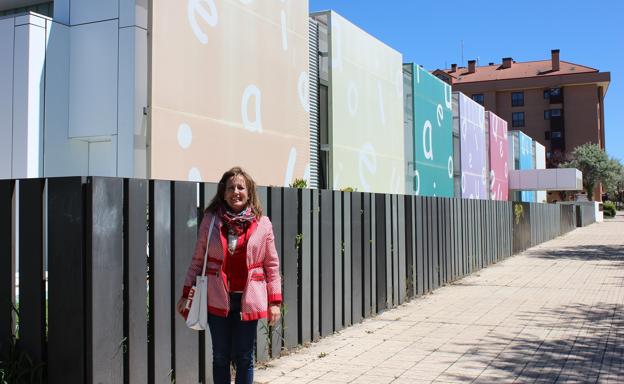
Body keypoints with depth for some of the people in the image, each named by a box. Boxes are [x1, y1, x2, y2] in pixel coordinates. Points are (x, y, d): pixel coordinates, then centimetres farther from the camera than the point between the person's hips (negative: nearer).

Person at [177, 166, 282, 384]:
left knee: (244, 359, 8)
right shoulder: (210, 220, 1)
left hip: (248, 299, -1)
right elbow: (198, 259, 6)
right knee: (220, 357, 11)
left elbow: (272, 264, 3)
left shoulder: (263, 224, 0)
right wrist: (187, 293, 4)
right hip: (218, 299, 1)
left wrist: (274, 301, 0)